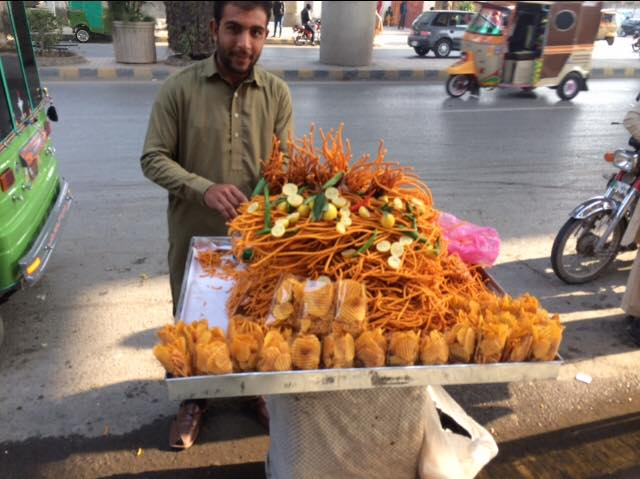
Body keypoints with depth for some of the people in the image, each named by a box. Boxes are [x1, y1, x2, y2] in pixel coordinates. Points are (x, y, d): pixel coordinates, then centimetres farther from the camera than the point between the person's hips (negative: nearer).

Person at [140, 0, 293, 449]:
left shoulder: (277, 93, -3)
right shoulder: (179, 88, -9)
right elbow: (153, 158, -8)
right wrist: (204, 189, -24)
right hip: (195, 234, -1)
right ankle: (194, 398, 42)